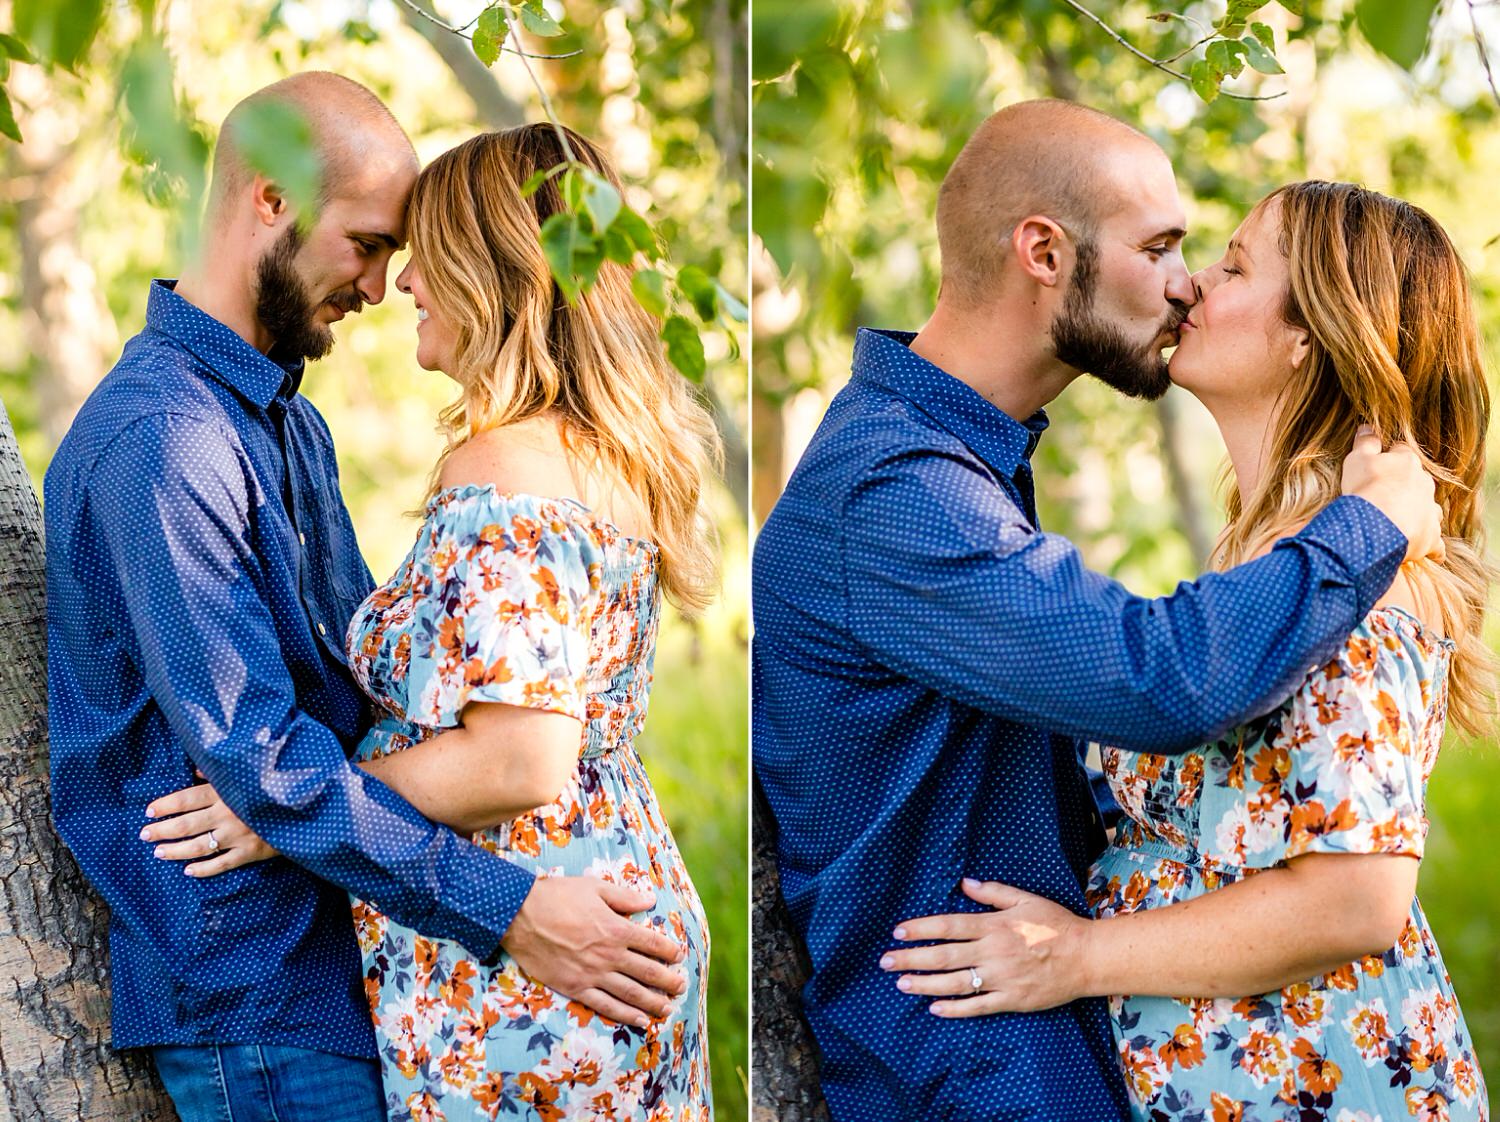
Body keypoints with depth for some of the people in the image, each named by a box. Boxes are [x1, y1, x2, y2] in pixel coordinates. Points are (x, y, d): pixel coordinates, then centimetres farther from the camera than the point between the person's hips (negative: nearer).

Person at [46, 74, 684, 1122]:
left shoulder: (291, 424, 14)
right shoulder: (158, 439, -19)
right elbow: (260, 759, -25)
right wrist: (507, 911, -26)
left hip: (336, 949, 9)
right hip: (254, 979, -9)